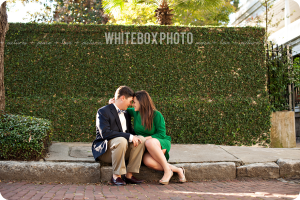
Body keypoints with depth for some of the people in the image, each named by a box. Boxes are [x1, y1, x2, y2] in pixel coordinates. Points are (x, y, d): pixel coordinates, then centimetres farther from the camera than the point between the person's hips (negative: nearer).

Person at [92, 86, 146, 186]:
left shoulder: (126, 114, 18)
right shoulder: (103, 111, -8)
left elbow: (130, 131, 18)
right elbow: (105, 133, -21)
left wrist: (135, 137, -7)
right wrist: (129, 136, -27)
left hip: (123, 149, 7)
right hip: (104, 149, -7)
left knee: (141, 139, -17)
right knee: (121, 141, -36)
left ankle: (129, 175, -17)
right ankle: (116, 176, -24)